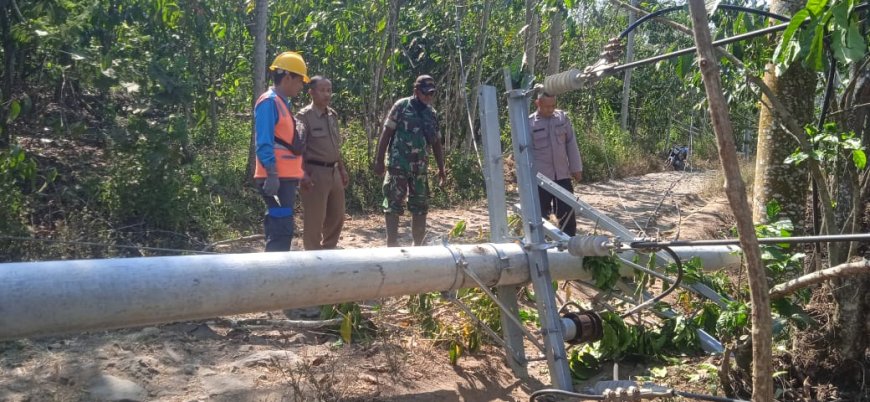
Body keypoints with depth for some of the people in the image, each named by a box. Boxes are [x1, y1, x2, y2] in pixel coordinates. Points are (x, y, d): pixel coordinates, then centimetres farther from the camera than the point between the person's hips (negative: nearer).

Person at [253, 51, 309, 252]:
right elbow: (264, 143, -19)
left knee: (279, 228, 14)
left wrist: (300, 172, 21)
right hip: (276, 178, -10)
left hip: (286, 177, 10)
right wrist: (272, 175, -24)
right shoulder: (269, 102, -11)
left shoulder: (282, 102, 17)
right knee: (282, 229, -11)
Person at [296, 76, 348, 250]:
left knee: (337, 216, 15)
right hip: (315, 172, -8)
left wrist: (342, 169, 19)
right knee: (314, 219, -1)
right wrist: (303, 175, -21)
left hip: (333, 171, 8)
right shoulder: (304, 116, -10)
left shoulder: (333, 115, 13)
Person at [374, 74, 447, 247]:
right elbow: (386, 133, -5)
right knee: (394, 205, -5)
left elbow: (436, 143, 16)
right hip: (398, 164, -5)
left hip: (420, 166, 5)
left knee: (420, 206, 8)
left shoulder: (431, 113, 11)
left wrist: (441, 169, 14)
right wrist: (379, 160, -10)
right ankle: (392, 244, -1)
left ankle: (417, 245, 19)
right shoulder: (401, 106, -5)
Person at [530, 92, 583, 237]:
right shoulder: (529, 123, -5)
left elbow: (571, 144, 9)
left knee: (567, 212, 5)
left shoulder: (562, 117, 4)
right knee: (540, 214, 4)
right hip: (540, 177, -3)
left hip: (563, 175, 3)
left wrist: (576, 168, 8)